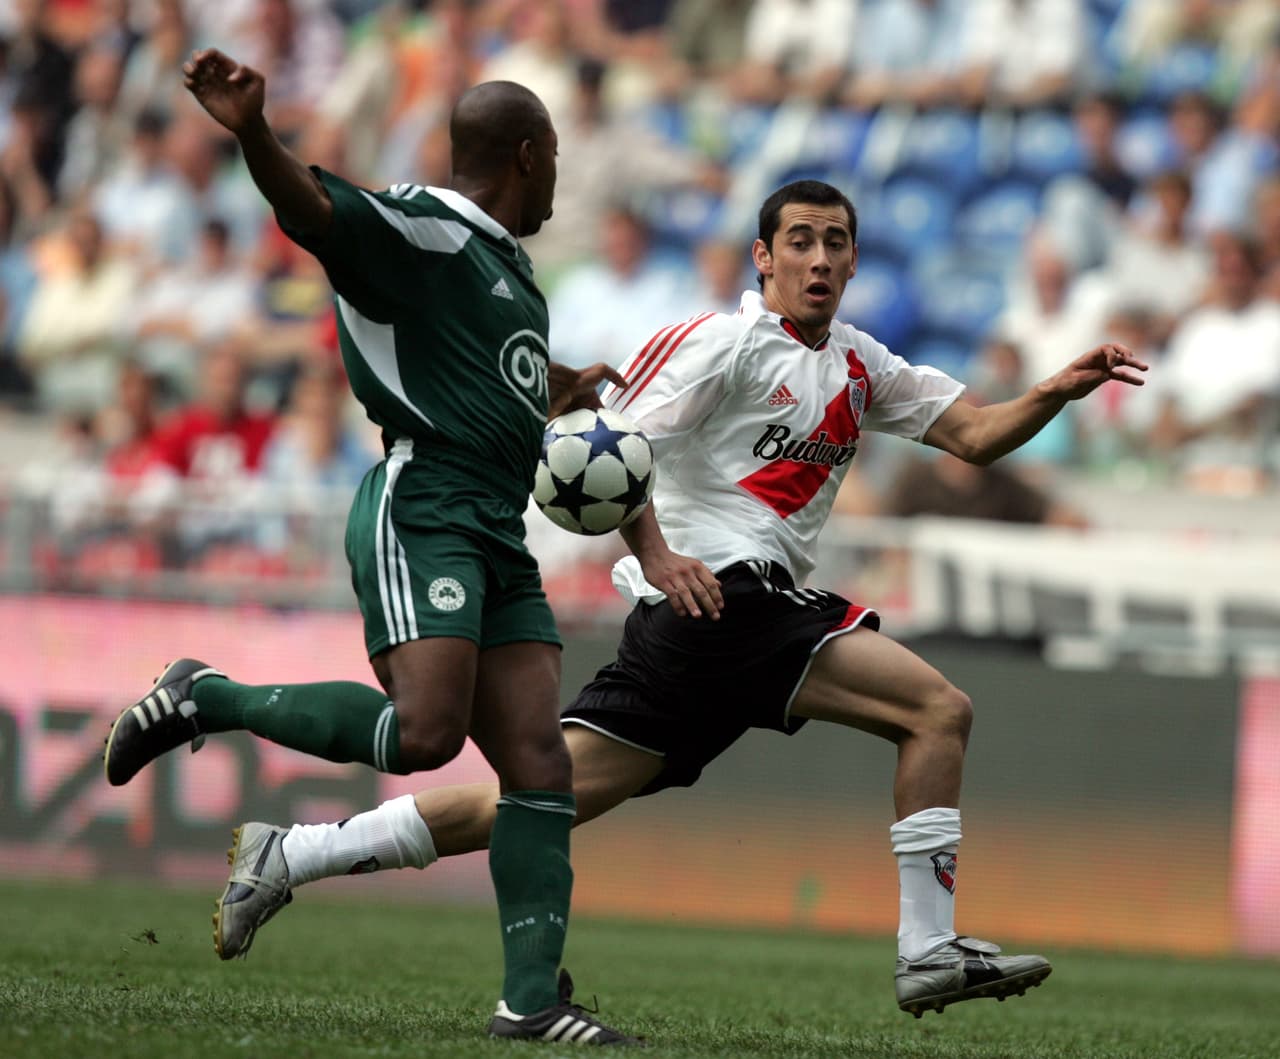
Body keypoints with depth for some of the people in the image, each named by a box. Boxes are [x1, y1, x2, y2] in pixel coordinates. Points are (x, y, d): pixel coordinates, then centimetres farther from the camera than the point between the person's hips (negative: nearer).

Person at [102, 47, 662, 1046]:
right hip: (422, 514, -9)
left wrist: (568, 388, 63)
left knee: (539, 764, -1)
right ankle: (205, 700, -5)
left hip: (499, 541, 9)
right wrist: (253, 133, -44)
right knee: (424, 731, -24)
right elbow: (315, 208, -25)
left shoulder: (509, 266, 24)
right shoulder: (420, 230, -5)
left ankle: (532, 998, -1)